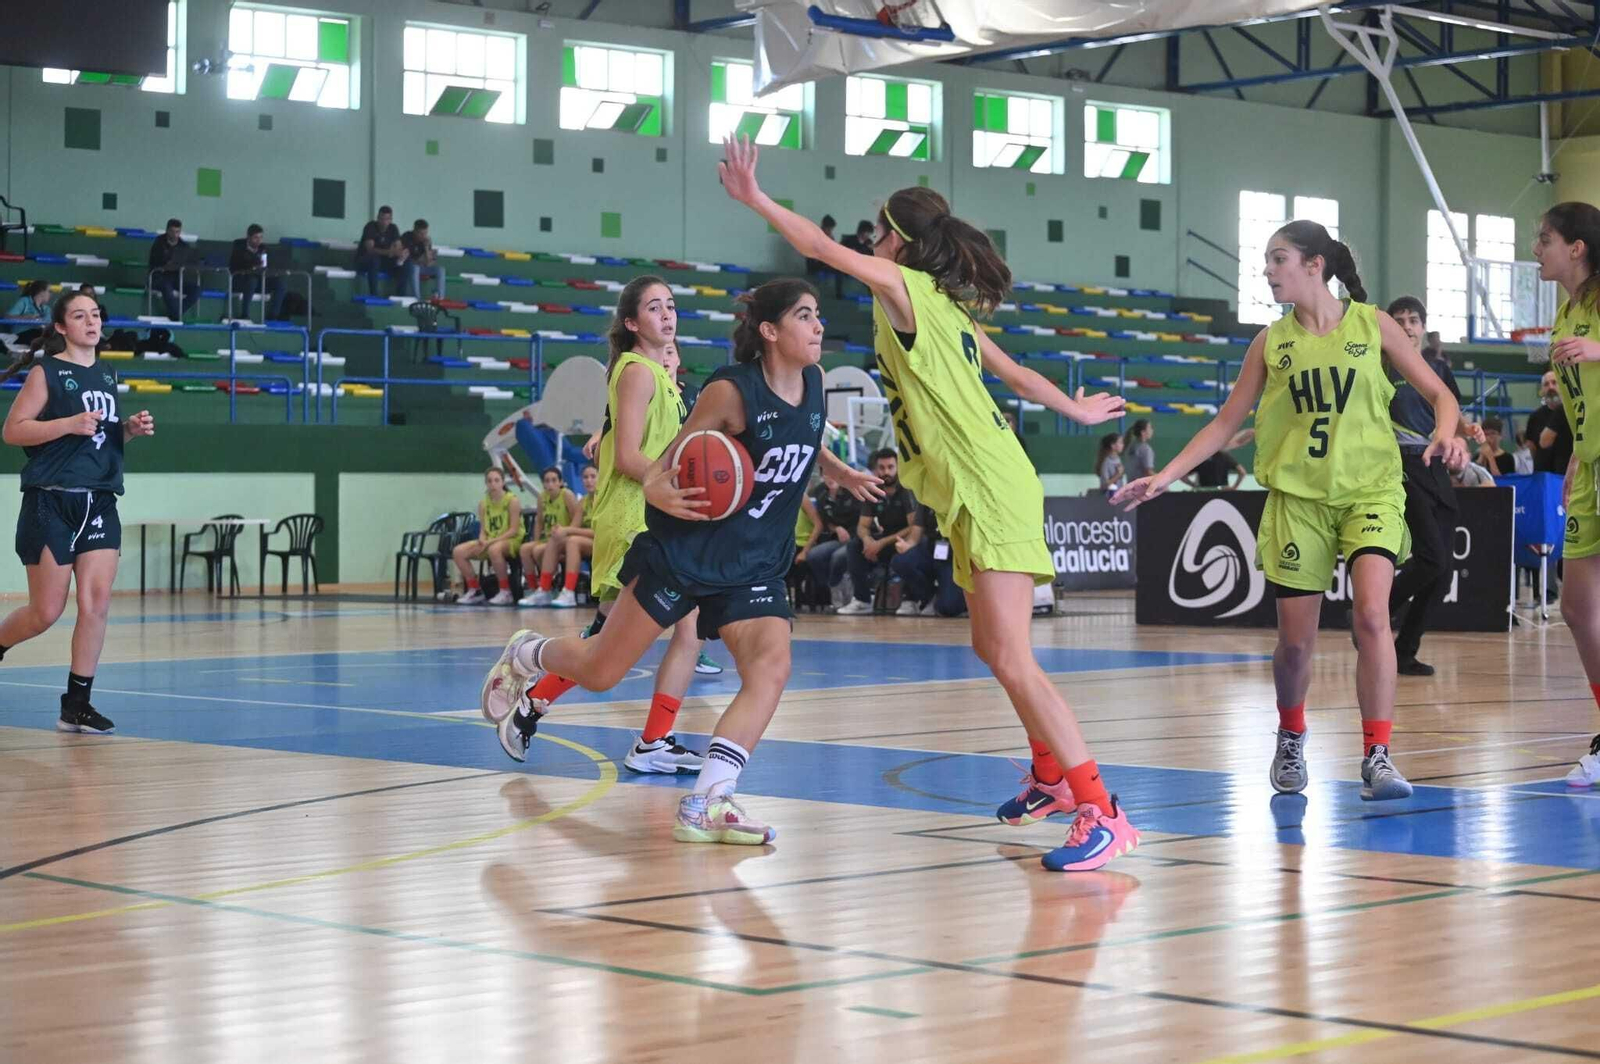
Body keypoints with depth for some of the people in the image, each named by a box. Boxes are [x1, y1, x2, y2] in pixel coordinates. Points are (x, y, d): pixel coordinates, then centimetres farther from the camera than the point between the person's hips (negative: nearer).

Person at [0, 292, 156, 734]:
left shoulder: (106, 375, 15)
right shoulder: (46, 373, -3)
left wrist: (130, 428, 8)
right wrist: (69, 423, -19)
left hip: (100, 503, 5)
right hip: (51, 502, -5)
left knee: (96, 602, -6)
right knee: (46, 612, -3)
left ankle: (77, 704, 0)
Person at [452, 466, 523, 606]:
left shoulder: (512, 500, -9)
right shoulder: (483, 503, 7)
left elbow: (514, 530, -15)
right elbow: (483, 530, 7)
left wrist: (492, 541, -23)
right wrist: (483, 540, -17)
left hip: (512, 541, -6)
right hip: (489, 542, 6)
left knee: (494, 549, -41)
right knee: (458, 551, -12)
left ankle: (505, 592, -26)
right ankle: (475, 590, 0)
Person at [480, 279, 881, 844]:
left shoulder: (813, 383, 0)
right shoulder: (731, 390, -19)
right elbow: (668, 462, -13)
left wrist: (841, 471, 15)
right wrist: (660, 491, -32)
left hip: (756, 564, 5)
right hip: (684, 550, -5)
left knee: (770, 669, -19)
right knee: (600, 671, 6)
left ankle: (705, 805, -22)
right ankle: (525, 654, 39)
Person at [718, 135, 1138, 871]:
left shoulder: (903, 287, -8)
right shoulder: (945, 304, 16)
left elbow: (824, 248, -13)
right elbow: (1014, 373, 24)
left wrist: (755, 199, -3)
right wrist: (1076, 410, 36)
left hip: (990, 494, -10)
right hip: (974, 497, 10)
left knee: (1012, 660, -15)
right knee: (993, 648, 21)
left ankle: (1100, 813, -20)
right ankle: (1053, 774, 36)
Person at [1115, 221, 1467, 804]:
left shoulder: (1372, 324, 1)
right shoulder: (1272, 341, 7)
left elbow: (1438, 392, 3)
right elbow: (1227, 420, 10)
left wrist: (1447, 433, -19)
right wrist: (1166, 475, 2)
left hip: (1371, 489, -2)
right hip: (1298, 496, 2)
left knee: (1371, 612, -22)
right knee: (1295, 640, 3)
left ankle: (1377, 756, -18)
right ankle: (1290, 740, 30)